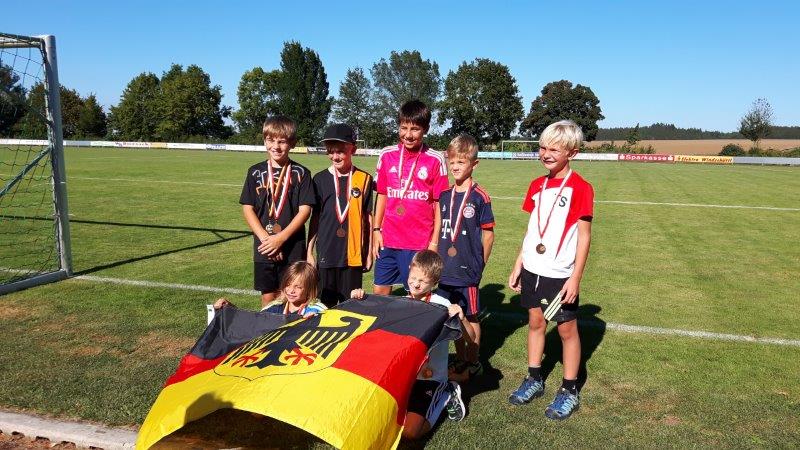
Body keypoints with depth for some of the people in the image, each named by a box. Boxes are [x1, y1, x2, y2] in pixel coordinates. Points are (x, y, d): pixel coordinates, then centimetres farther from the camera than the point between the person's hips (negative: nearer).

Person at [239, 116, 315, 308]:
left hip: (293, 248, -2)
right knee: (268, 297, 10)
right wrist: (265, 239, -11)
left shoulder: (300, 173, -2)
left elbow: (305, 210, -7)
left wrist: (280, 238, -14)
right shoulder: (256, 172, 4)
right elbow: (247, 208, 2)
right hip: (264, 248, 2)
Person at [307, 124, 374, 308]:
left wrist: (369, 251, 4)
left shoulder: (364, 179, -1)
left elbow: (368, 217, 3)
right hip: (326, 252, 1)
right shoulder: (320, 179, 2)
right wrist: (310, 251, 5)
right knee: (326, 303, 10)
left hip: (353, 253, -1)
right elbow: (315, 217, 7)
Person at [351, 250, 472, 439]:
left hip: (431, 377, -5)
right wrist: (360, 298, -10)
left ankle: (444, 396, 8)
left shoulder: (441, 305, -12)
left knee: (409, 431, -17)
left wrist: (461, 317, -39)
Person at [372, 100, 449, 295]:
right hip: (388, 240, 3)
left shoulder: (435, 160, -6)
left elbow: (439, 204, -3)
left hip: (420, 243, -3)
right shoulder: (387, 155, 3)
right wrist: (376, 230, 7)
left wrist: (435, 242, -4)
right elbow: (382, 195, 11)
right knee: (379, 292, 11)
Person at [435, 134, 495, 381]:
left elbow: (488, 233, -5)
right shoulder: (445, 195, 7)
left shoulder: (479, 197, -9)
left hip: (467, 270, -5)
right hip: (445, 269, 5)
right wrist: (439, 258, 9)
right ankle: (460, 359, 30)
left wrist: (479, 264, -2)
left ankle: (473, 363, 22)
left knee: (470, 317, 7)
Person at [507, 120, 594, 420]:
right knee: (535, 322, 15)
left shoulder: (580, 188, -11)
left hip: (560, 274, -5)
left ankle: (569, 391, 21)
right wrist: (518, 265, 10)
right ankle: (534, 379, 30)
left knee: (567, 328, 7)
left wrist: (575, 278, -15)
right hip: (533, 269, 6)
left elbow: (584, 236, -11)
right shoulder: (537, 185, 7)